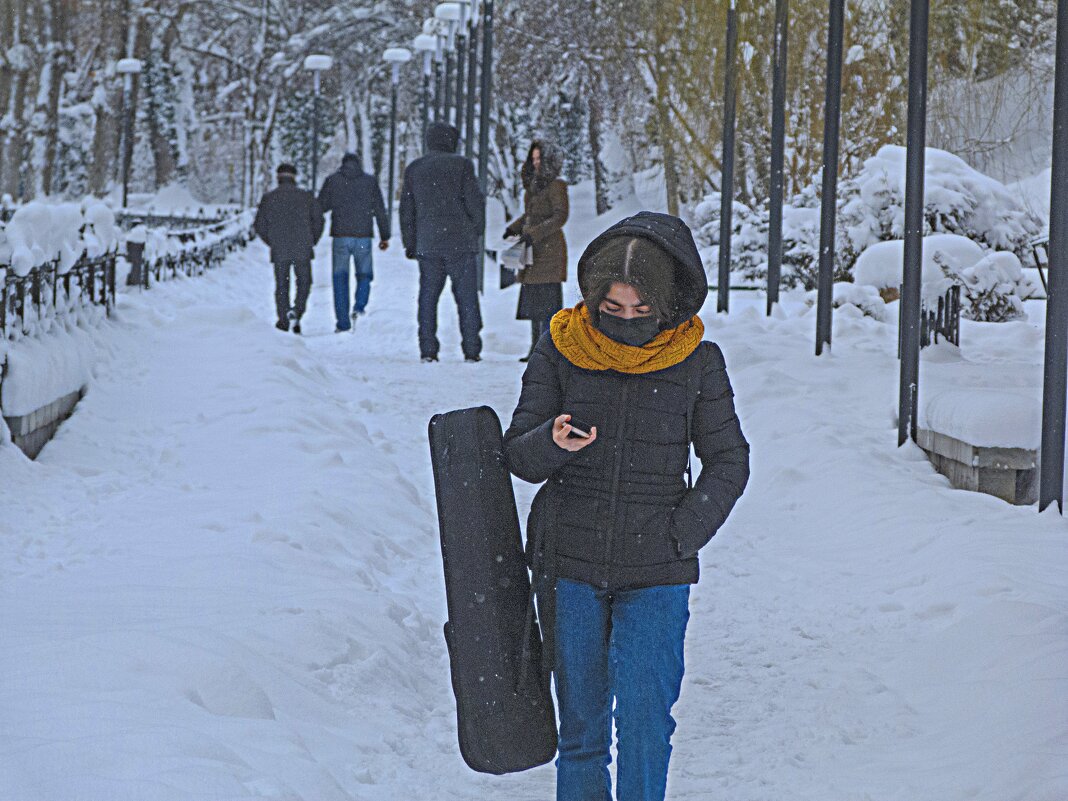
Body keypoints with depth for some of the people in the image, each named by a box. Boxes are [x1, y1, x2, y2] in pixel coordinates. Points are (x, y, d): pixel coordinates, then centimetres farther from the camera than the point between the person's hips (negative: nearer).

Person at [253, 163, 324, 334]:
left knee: (281, 285, 10)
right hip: (302, 250, 0)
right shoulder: (306, 196, 3)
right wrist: (311, 242, 12)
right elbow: (318, 220, 0)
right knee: (304, 282, 13)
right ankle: (297, 311, -9)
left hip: (279, 251, 0)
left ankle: (284, 320, 8)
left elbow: (259, 225, 2)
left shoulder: (269, 198, 3)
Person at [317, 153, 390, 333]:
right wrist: (384, 236, 12)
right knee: (364, 275, 13)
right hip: (363, 237, 0)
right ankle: (359, 307, -14)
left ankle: (343, 322, 3)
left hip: (340, 237, 0)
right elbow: (380, 211, 5)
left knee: (340, 278, 8)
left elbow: (320, 206, 2)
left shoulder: (332, 181, 3)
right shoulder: (370, 181, 6)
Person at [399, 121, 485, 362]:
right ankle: (471, 350, -1)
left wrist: (410, 243, 17)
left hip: (427, 245, 3)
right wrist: (476, 231, 9)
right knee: (467, 298, 1)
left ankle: (428, 350, 1)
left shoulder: (413, 169, 9)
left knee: (428, 298, 7)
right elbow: (474, 202, -5)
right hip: (461, 243, -3)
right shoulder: (461, 164, -4)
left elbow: (406, 210, 11)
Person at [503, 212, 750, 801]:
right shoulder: (560, 349, -1)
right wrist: (552, 442, -22)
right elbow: (520, 457, 1)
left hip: (656, 575, -1)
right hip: (569, 566, 1)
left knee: (644, 711, -13)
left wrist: (681, 535, -6)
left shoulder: (696, 361, -2)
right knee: (580, 717, 7)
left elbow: (728, 461, 6)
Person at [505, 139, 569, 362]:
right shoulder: (534, 184, 16)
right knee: (533, 299, 9)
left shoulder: (556, 186, -10)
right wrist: (513, 228, 8)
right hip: (534, 251, 9)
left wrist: (534, 234, -22)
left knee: (546, 298, -11)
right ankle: (537, 347, 13)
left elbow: (560, 216, -17)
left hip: (549, 250, -9)